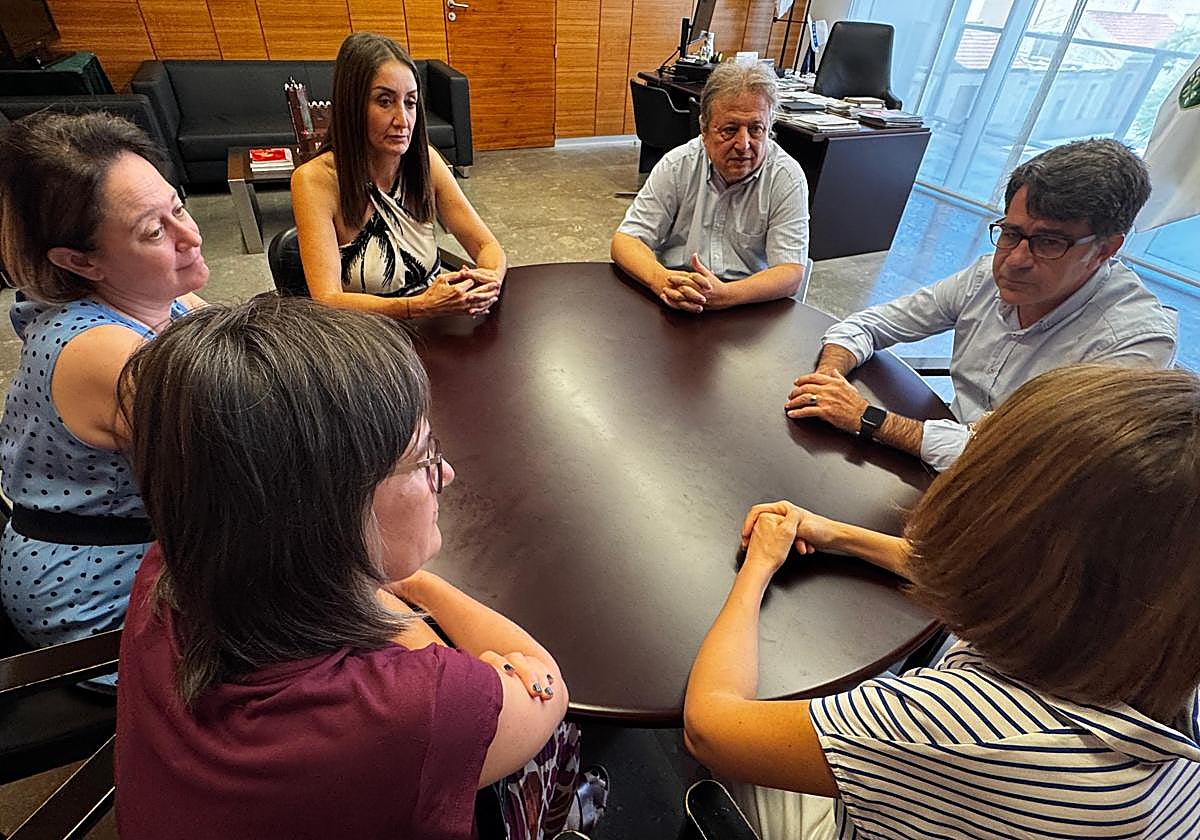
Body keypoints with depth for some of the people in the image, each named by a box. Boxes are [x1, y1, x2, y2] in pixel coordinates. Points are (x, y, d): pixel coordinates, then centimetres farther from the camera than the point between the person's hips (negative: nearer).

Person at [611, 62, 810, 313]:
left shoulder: (787, 179, -5)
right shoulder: (677, 166, -2)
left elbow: (790, 273, -11)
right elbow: (625, 240, -5)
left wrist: (725, 295, -31)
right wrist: (660, 279, -28)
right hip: (671, 302, 2)